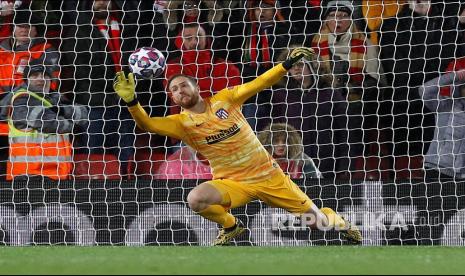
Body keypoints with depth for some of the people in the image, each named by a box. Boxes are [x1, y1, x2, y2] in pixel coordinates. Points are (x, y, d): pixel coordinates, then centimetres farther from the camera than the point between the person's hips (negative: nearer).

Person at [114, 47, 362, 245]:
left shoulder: (224, 99, -2)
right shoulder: (182, 123, -5)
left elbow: (259, 84, -3)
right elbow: (148, 125, -19)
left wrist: (288, 63, -15)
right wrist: (131, 100, -35)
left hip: (269, 175, 0)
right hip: (233, 183, 0)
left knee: (316, 222, 1)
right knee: (195, 199, -32)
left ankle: (332, 219, 41)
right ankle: (230, 226, -1)